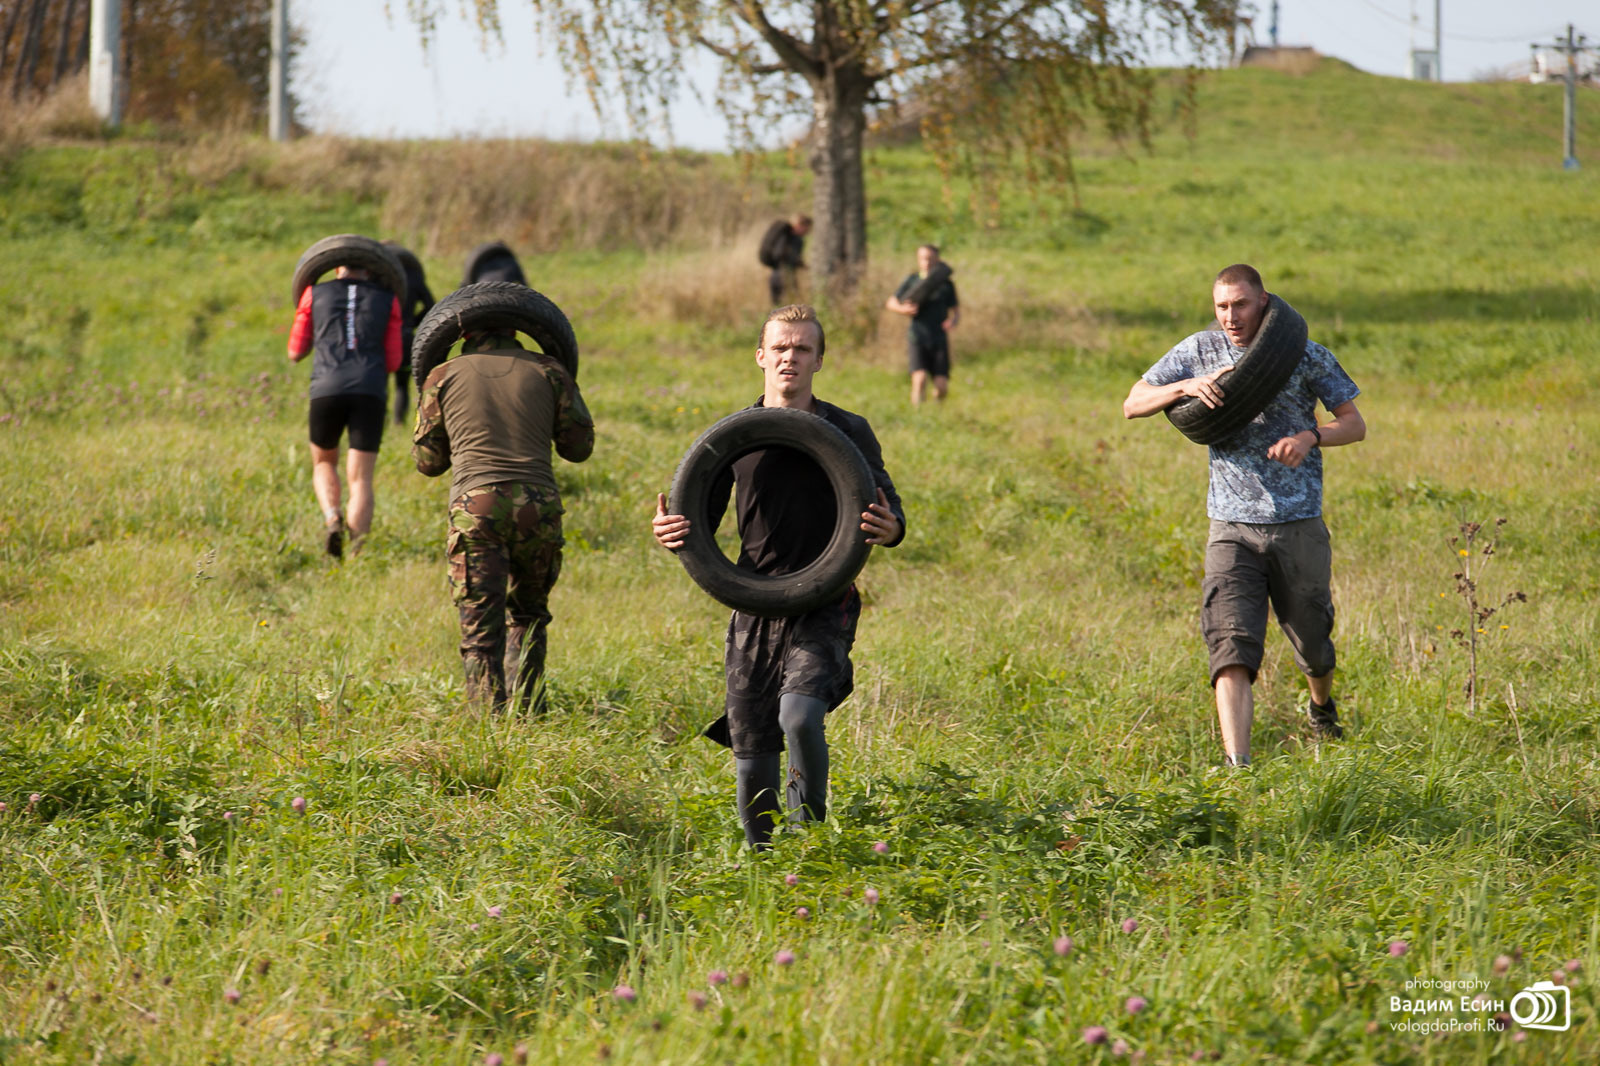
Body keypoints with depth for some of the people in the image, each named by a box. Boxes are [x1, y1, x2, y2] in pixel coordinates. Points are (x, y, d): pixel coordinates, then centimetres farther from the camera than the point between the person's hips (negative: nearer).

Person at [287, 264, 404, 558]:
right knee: (360, 479, 1)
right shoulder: (388, 300, 14)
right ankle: (356, 554, -17)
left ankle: (332, 518, -5)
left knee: (324, 463, 23)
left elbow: (296, 352, 20)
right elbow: (393, 362, 15)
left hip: (327, 390, 0)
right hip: (370, 392, 0)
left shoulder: (314, 295, 14)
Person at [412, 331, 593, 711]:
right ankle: (527, 709, 14)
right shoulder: (547, 370, 11)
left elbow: (428, 461, 17)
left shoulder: (444, 377, 11)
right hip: (538, 506, 2)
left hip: (475, 507, -2)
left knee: (480, 628, -1)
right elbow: (579, 446, 14)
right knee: (528, 613, 22)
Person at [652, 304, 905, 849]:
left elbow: (888, 511, 4)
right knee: (751, 753, 3)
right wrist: (670, 533, -11)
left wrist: (890, 529, -21)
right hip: (754, 608, 3)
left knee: (800, 715, -26)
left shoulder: (848, 431, 3)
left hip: (823, 605, -3)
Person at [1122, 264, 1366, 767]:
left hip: (1299, 525, 0)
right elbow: (1132, 405, 5)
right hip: (1232, 528, 0)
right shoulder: (1200, 351, 3)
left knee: (1312, 644, 14)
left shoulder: (1307, 356, -1)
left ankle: (1321, 706, 48)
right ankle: (1237, 766, -22)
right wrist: (1187, 386, -14)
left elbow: (1354, 424, 2)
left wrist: (1310, 437, -19)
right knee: (1231, 648, -16)